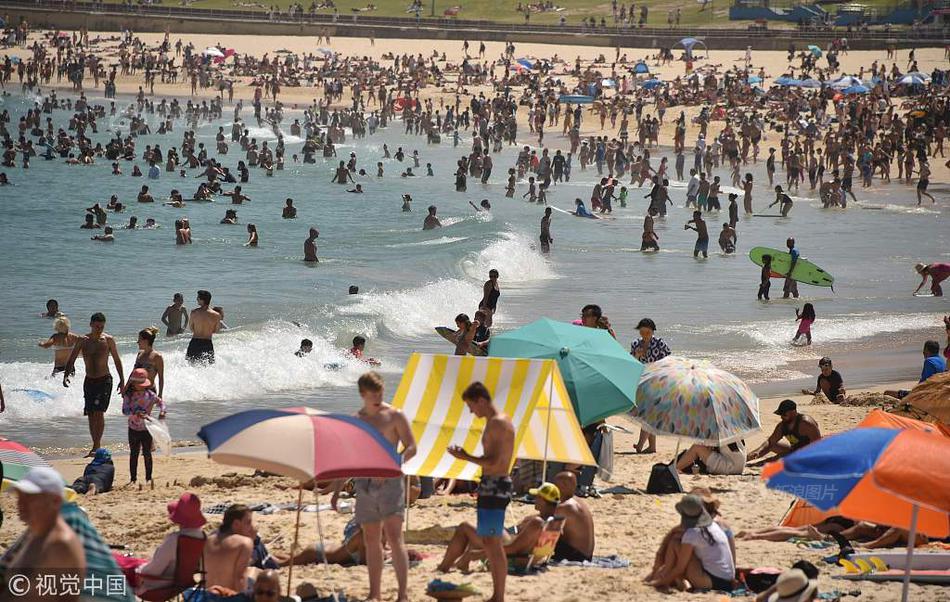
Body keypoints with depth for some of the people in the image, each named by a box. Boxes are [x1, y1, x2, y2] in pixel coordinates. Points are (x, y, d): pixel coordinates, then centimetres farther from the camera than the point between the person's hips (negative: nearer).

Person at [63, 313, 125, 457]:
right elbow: (71, 360, 3)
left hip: (104, 380, -4)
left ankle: (97, 446, -17)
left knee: (99, 412, -16)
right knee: (91, 415, 6)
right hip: (89, 381, 4)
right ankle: (96, 446, 15)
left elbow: (117, 360, 6)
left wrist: (122, 380, 6)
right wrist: (66, 375, -14)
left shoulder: (108, 340, -4)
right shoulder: (82, 340, 1)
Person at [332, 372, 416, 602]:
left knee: (394, 536, -13)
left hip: (390, 482, -5)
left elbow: (411, 447, -4)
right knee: (371, 540, 8)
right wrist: (337, 490, 17)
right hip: (364, 484, 5)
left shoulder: (395, 416, -2)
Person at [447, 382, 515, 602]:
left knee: (493, 543, -9)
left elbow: (494, 462, -22)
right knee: (488, 542, 15)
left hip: (494, 486, -11)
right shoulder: (497, 422, 17)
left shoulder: (498, 423, -16)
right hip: (490, 486, 11)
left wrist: (466, 457, -15)